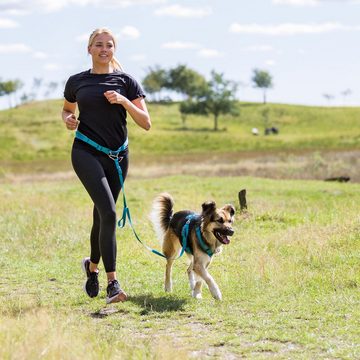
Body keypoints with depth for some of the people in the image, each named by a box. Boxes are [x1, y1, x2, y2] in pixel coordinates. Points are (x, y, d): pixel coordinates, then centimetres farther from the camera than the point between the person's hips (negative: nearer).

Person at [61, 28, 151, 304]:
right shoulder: (77, 82, 7)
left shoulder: (126, 81, 5)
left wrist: (125, 102, -14)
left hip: (117, 156, 2)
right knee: (109, 213, -20)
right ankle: (112, 284, -21)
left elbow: (146, 124, 1)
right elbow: (67, 109, 26)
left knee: (102, 216, 13)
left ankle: (92, 266, 40)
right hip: (86, 153, -2)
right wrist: (68, 120, 2)